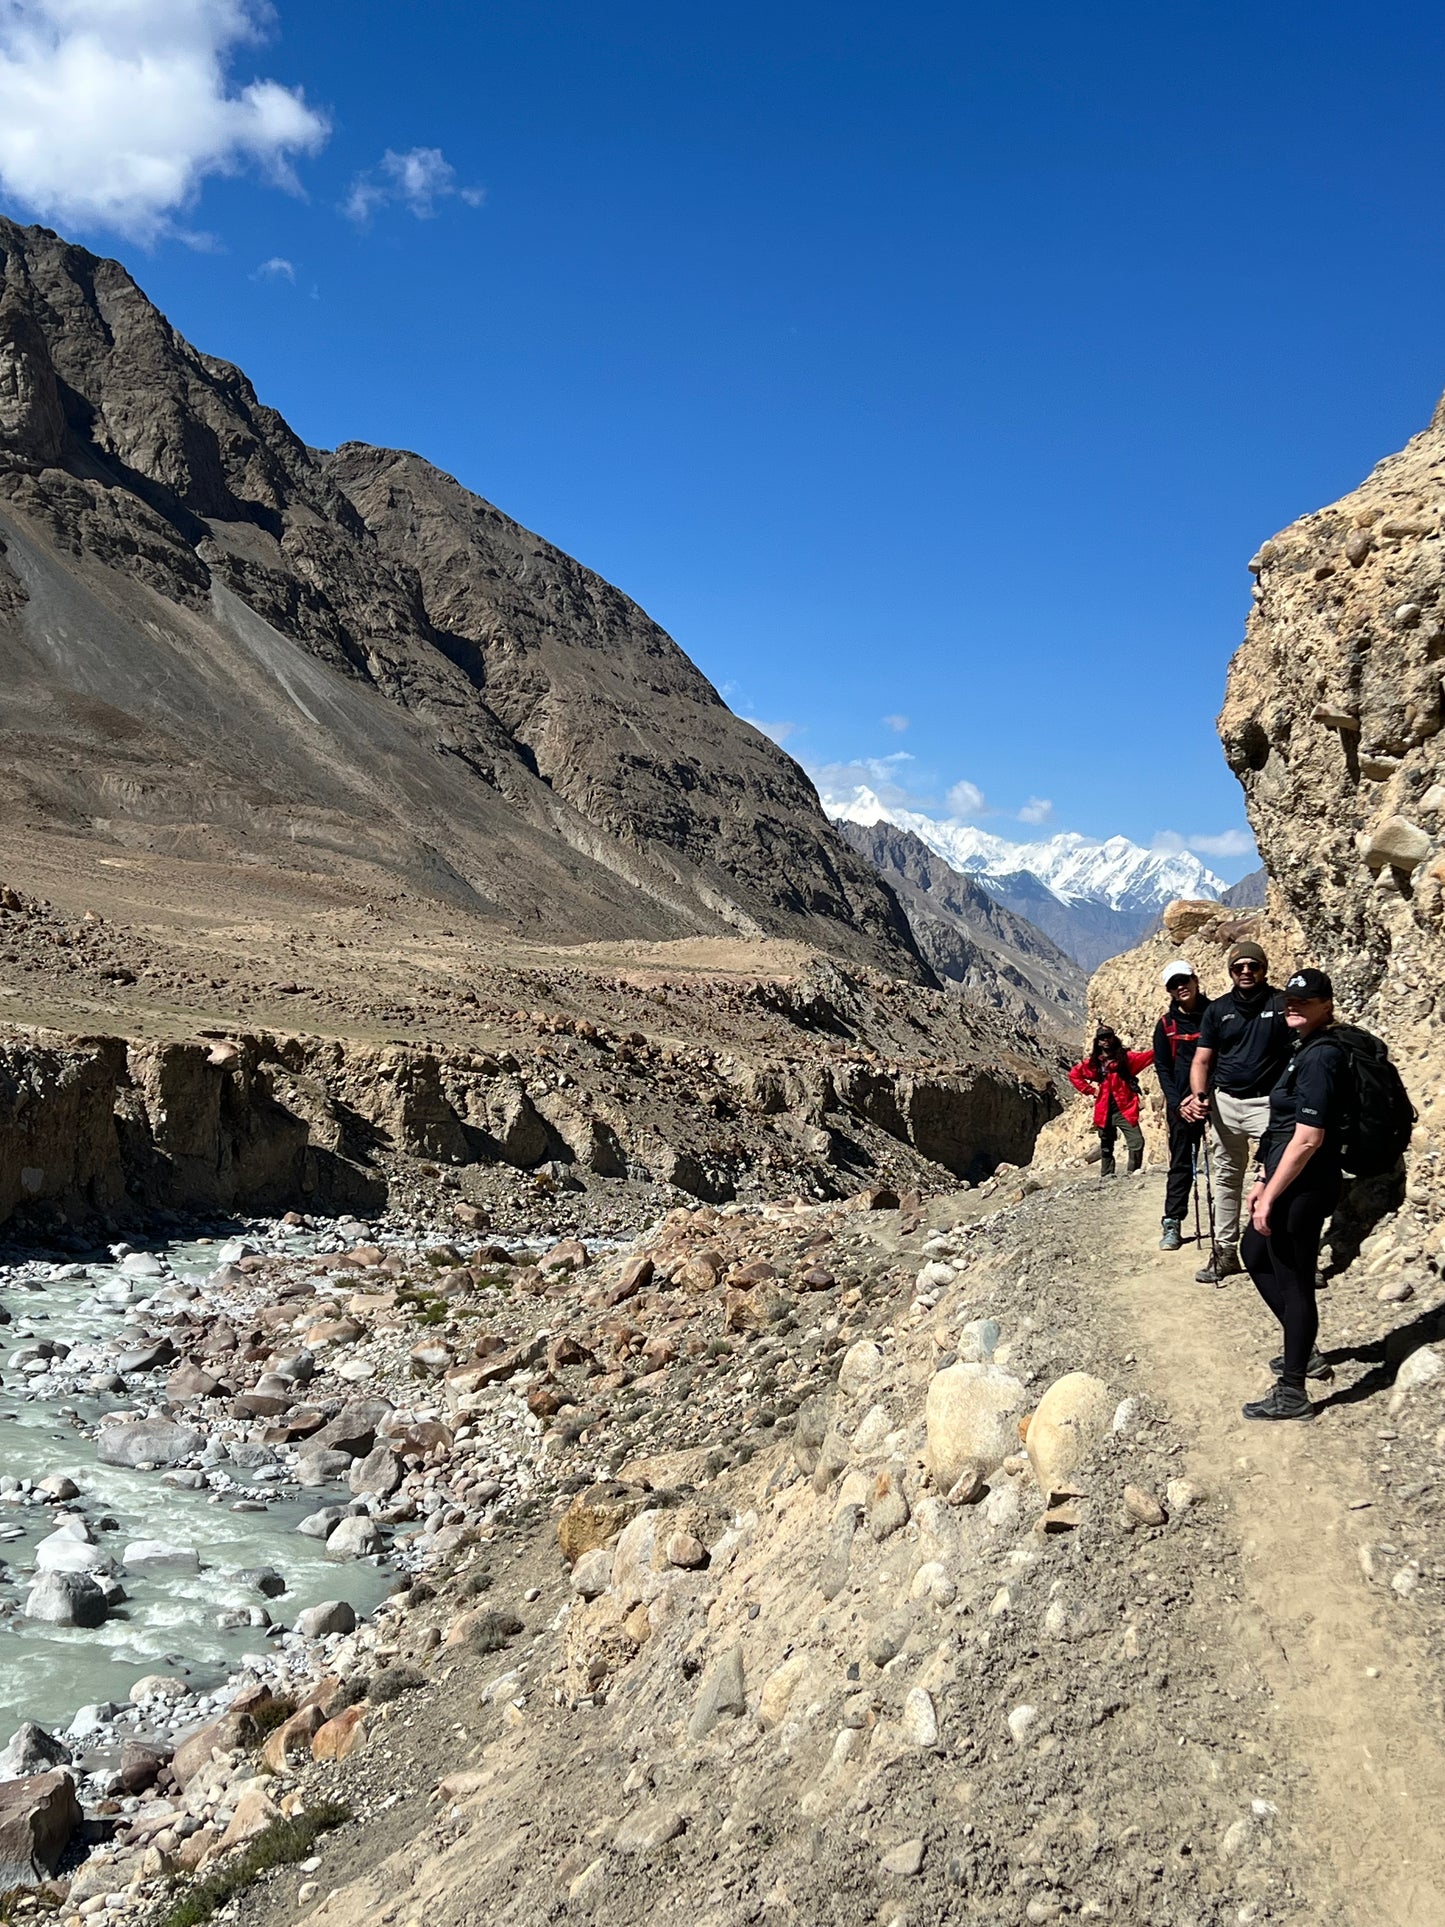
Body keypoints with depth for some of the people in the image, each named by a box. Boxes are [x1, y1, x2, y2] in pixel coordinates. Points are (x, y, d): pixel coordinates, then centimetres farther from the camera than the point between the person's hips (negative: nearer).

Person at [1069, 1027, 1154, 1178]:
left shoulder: (1125, 1057, 2)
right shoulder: (1093, 1062, 7)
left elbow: (1146, 1057, -10)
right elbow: (1074, 1075, 17)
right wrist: (1090, 1090, 8)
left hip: (1125, 1110, -2)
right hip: (1105, 1112, 2)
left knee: (1137, 1142, -13)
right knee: (1106, 1145, 12)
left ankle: (1133, 1172, 1)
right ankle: (1106, 1174, 23)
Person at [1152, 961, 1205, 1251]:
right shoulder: (1166, 1025, 5)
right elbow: (1162, 1069, 6)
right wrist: (1177, 1103, -7)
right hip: (1181, 1104, 1)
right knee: (1181, 1164, 4)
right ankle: (1172, 1225, 8)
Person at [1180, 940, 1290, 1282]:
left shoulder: (1282, 1004, 0)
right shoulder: (1217, 1009, 9)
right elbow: (1202, 1061, 8)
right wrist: (1198, 1095, -11)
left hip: (1269, 1103, -3)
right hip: (1224, 1103, 4)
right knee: (1227, 1178, 10)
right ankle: (1225, 1252, 18)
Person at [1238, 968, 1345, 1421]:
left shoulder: (1320, 1057, -19)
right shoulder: (1306, 1050, 12)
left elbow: (1308, 1138, -23)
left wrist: (1270, 1197, -20)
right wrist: (1265, 1183, 19)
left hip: (1303, 1187, -11)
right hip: (1290, 1182, 11)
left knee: (1294, 1281, -2)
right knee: (1254, 1253, 24)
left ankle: (1292, 1393, 9)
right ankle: (1303, 1353, 34)